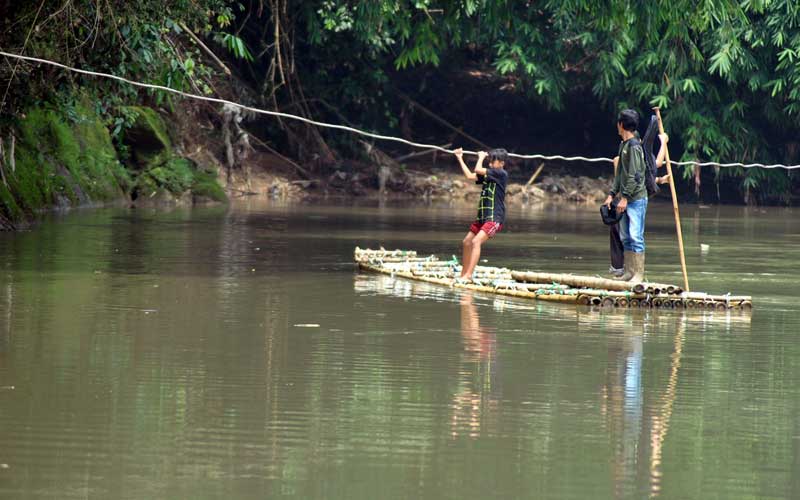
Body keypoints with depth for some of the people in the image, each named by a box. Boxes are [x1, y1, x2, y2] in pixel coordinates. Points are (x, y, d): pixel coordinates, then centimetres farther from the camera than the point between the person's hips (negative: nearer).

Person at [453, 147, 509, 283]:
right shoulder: (488, 175, 15)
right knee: (466, 242, 11)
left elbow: (478, 170, -15)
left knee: (476, 241, -22)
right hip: (483, 217, 9)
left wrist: (481, 157, 3)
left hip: (494, 218, -9)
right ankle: (463, 275, 20)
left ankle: (468, 276, -27)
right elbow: (470, 175, 15)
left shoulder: (501, 174, -10)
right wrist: (460, 159, 16)